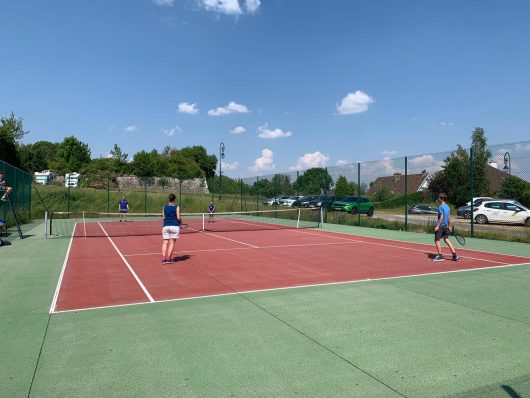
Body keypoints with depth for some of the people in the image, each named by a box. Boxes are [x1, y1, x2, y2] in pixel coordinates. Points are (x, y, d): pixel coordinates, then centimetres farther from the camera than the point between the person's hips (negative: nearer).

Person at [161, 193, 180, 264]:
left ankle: (163, 258, -4)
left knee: (165, 242, 5)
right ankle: (168, 258, 2)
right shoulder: (177, 207, -2)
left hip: (166, 226, 3)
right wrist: (179, 222, 14)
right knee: (172, 242, 3)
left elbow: (163, 217, 8)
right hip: (175, 226, -2)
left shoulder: (164, 207, 7)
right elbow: (178, 218, -6)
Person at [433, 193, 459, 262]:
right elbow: (449, 218, 16)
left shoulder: (441, 207, -13)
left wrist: (438, 226, -19)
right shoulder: (447, 207, 12)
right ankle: (455, 255, 10)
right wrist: (449, 226, 23)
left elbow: (441, 217, -18)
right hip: (445, 226, 8)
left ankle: (440, 256, 2)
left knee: (437, 240, 0)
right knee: (446, 239, 12)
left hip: (440, 226, -8)